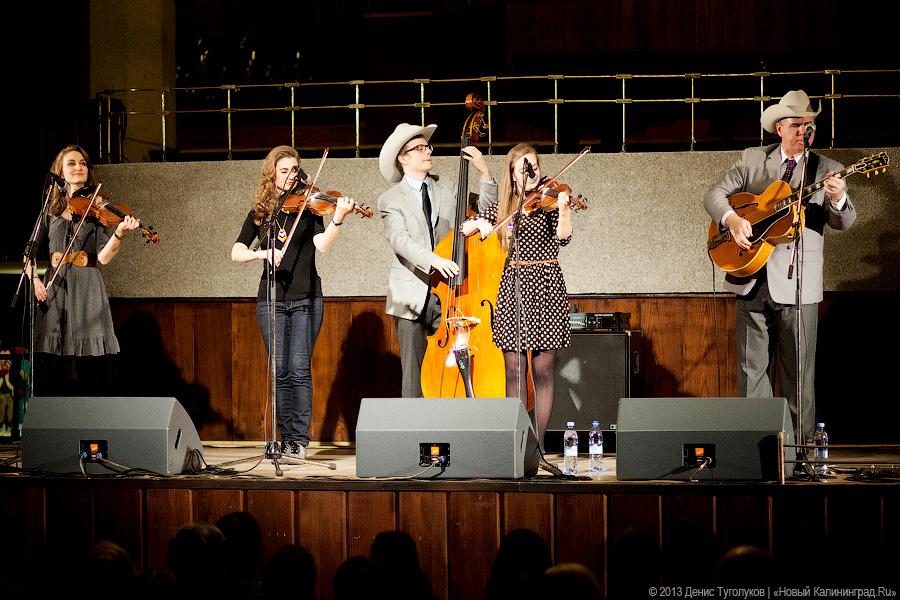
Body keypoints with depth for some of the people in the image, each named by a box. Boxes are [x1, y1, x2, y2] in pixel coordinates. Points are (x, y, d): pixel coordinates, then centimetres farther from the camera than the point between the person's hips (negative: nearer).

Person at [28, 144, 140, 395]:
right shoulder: (51, 211, 12)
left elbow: (103, 257, -6)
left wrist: (119, 233, -24)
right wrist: (34, 279, -7)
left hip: (87, 290, -2)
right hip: (53, 288, 2)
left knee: (90, 371, -7)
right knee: (50, 370, -3)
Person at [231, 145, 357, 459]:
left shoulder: (306, 205, 4)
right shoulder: (259, 212, 9)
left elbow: (322, 244, -11)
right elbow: (236, 253, 1)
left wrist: (338, 219, -27)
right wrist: (263, 253, -17)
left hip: (305, 298, -2)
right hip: (272, 299, 2)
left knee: (299, 368, -8)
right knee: (280, 370, 0)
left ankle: (300, 439, -5)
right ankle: (287, 437, 8)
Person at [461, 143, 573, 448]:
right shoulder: (502, 206, 13)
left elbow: (563, 237, -10)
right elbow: (464, 229, 14)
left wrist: (563, 209, -27)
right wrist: (480, 223, -7)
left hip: (545, 286, -2)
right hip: (512, 288, 2)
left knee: (542, 368, -2)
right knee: (514, 369, 0)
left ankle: (539, 440, 1)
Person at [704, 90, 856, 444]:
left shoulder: (827, 170, 5)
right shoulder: (752, 160, 8)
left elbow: (843, 222, -3)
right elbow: (715, 194, 6)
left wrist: (838, 200, -26)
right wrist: (732, 219, -14)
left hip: (797, 286, -2)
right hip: (751, 281, 2)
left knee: (799, 372, 0)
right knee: (752, 368, 8)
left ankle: (801, 443, 6)